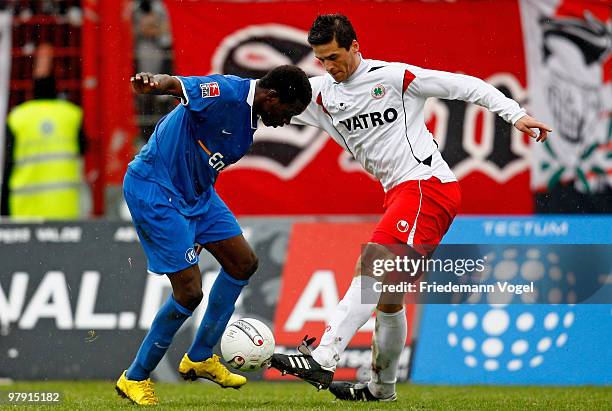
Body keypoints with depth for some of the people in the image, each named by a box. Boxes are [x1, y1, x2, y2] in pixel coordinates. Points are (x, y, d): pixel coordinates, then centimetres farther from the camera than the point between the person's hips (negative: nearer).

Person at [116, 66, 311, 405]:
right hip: (154, 190, -10)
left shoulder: (249, 121, 8)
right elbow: (177, 85, -38)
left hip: (195, 192, 10)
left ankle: (200, 358, 26)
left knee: (243, 263, 12)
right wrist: (154, 83, -61)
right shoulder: (226, 93, -22)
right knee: (189, 292, -10)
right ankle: (135, 379, 7)